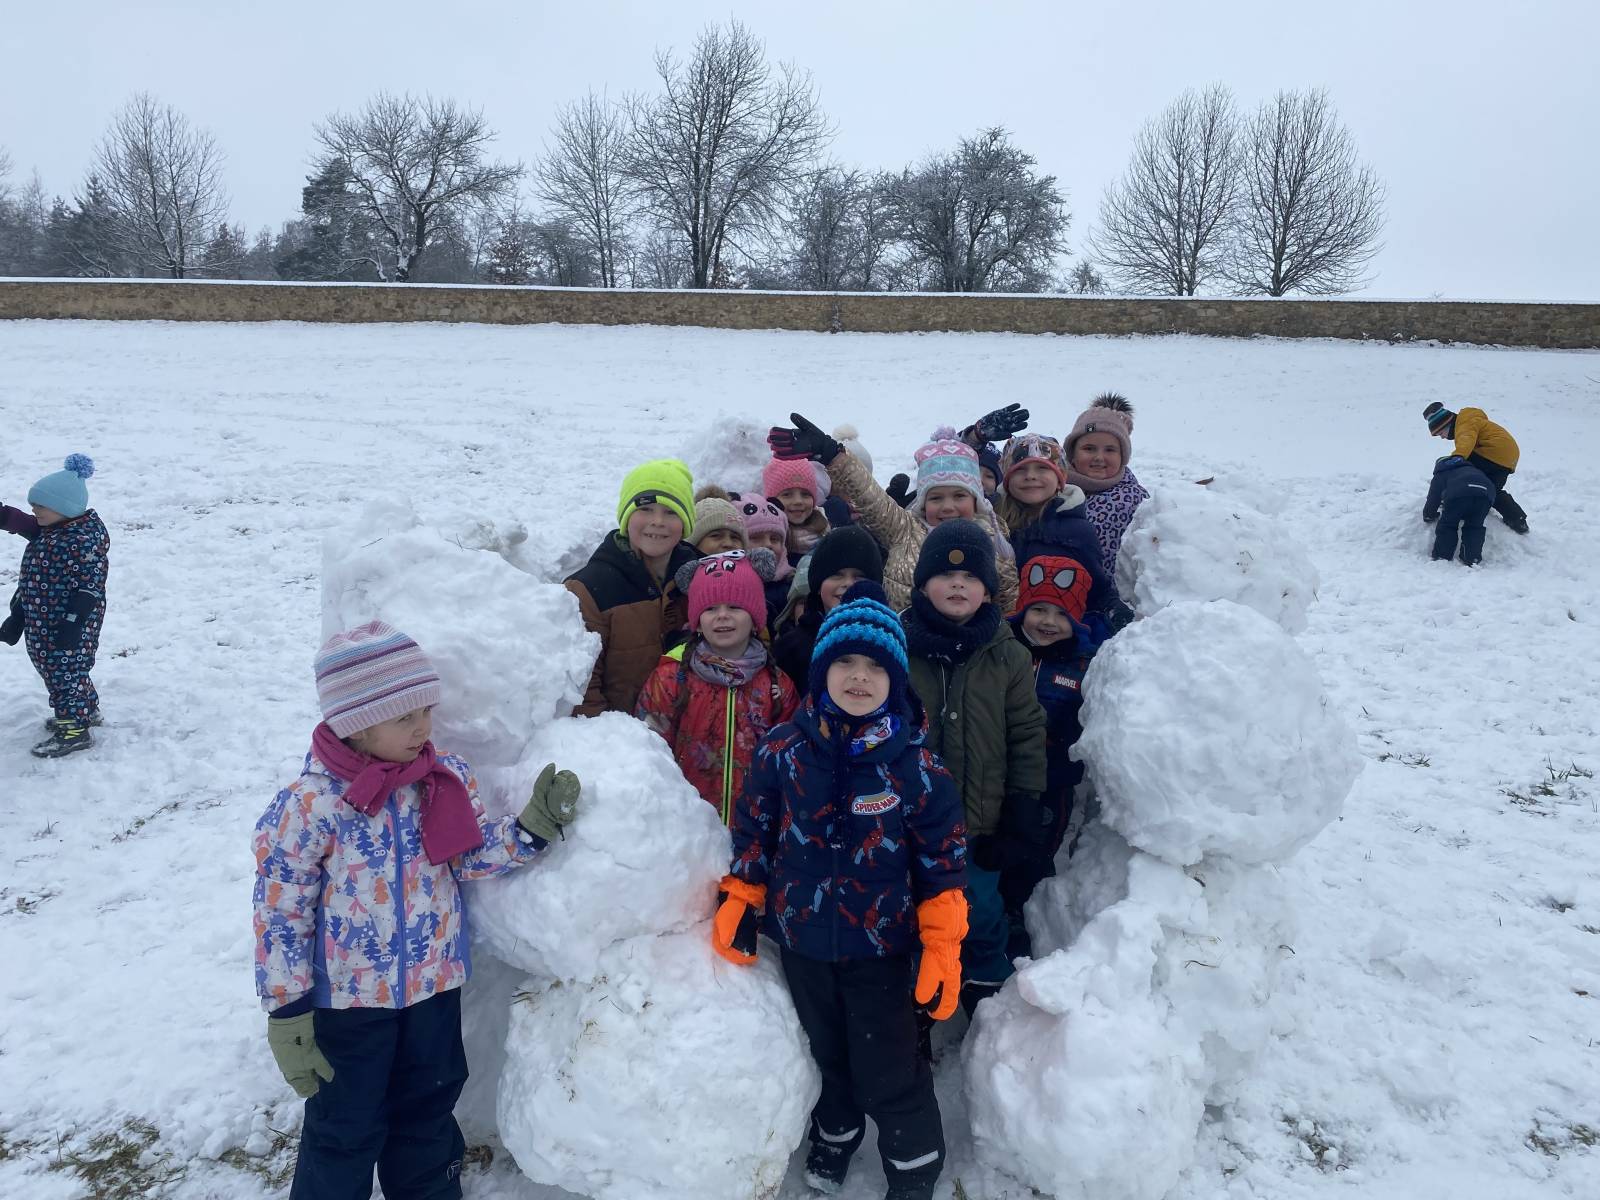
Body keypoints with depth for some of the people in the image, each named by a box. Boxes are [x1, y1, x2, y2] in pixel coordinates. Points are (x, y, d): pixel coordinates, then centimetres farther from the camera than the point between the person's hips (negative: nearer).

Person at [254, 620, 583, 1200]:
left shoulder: (447, 777, -7)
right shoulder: (308, 805, -21)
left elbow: (472, 854, -5)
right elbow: (279, 915, -16)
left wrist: (535, 824, -21)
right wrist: (287, 1015, -12)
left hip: (434, 985, 5)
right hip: (346, 998, -4)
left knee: (427, 1114, 24)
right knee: (344, 1131, 14)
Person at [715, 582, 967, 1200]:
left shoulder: (914, 765, -16)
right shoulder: (782, 751, -12)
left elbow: (943, 865, -9)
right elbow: (752, 833, 1)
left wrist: (941, 950, -9)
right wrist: (739, 905, 2)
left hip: (882, 946, -2)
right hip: (801, 940, 3)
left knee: (887, 1070, 8)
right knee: (826, 1052, 25)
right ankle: (834, 1131, 53)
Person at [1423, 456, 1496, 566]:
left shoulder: (1440, 475, 32)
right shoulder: (1470, 468, 46)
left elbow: (1432, 502, 28)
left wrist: (1428, 516, 49)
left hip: (1459, 494, -3)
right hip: (1486, 491, 4)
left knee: (1448, 525, 16)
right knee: (1474, 527, 21)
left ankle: (1442, 557, 12)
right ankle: (1472, 560, 12)